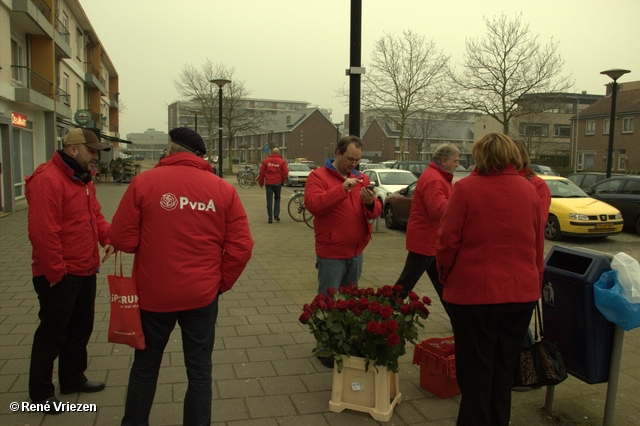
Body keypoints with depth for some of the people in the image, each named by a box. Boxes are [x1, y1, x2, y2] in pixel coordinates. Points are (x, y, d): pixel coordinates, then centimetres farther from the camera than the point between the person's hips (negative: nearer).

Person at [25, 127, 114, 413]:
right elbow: (42, 232, -25)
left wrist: (108, 237, -4)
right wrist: (56, 273, -21)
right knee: (52, 334, 6)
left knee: (81, 329, 20)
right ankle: (40, 392, 24)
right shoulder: (48, 179, -21)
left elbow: (95, 215, 16)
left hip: (85, 272, 9)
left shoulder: (83, 180, 11)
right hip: (59, 277, -9)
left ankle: (73, 379, 38)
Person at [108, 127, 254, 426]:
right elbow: (241, 246, -7)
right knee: (199, 370, 15)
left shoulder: (144, 181, -9)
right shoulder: (223, 189, -5)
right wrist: (222, 282, 6)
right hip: (202, 295, 0)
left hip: (153, 293, 0)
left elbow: (122, 239, -7)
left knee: (145, 366, 21)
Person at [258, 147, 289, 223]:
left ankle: (270, 218, 3)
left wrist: (261, 183, 12)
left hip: (268, 183, 0)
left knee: (269, 200, 4)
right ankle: (276, 215, 6)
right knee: (277, 198, 17)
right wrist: (282, 181, 10)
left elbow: (262, 173, 3)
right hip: (278, 183, 0)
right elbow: (285, 172, -5)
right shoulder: (282, 161, -1)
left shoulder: (266, 161, 2)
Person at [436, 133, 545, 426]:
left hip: (475, 293, -5)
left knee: (475, 372, 9)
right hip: (522, 292, 5)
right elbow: (539, 245, 9)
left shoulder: (466, 188, -12)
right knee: (504, 369, 20)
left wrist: (446, 277, 5)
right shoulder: (529, 191, 3)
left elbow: (448, 241, -12)